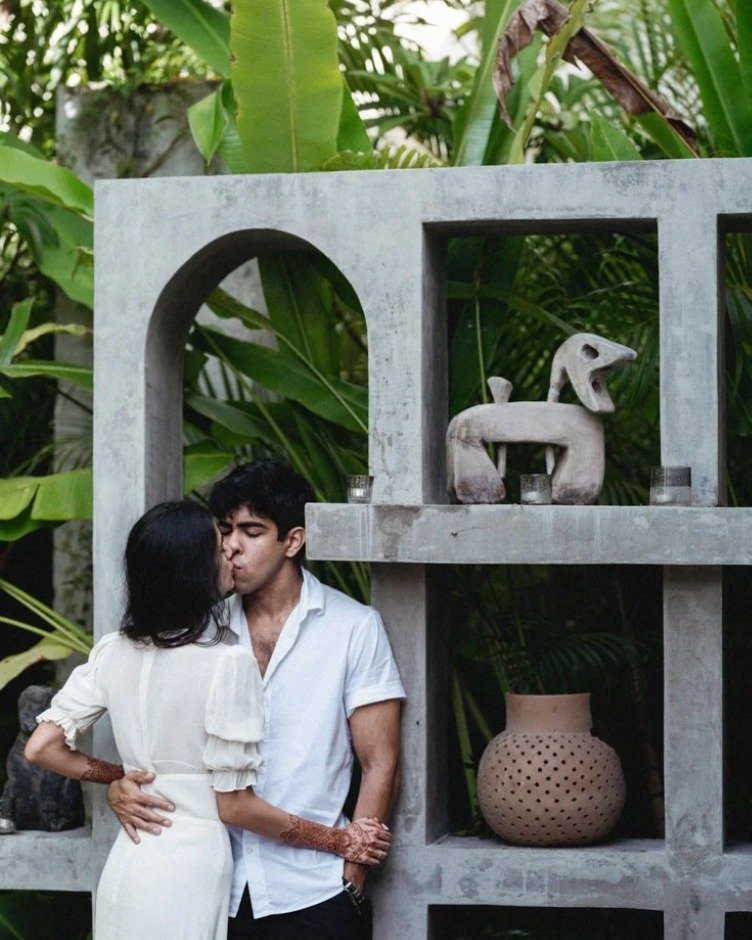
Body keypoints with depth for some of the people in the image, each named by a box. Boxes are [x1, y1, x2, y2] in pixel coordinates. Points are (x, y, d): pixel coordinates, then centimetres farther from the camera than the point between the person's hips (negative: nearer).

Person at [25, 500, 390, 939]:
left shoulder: (112, 653, 2)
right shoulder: (229, 663, -15)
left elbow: (42, 748, 4)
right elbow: (235, 804, -13)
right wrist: (341, 841, -3)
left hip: (126, 863, 6)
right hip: (190, 867, -6)